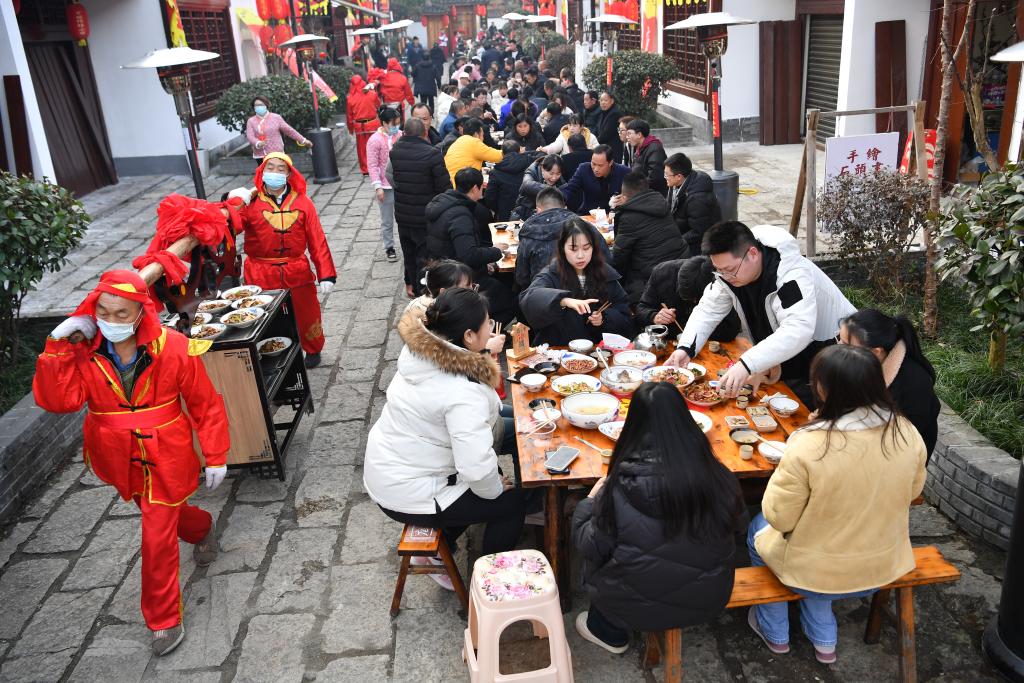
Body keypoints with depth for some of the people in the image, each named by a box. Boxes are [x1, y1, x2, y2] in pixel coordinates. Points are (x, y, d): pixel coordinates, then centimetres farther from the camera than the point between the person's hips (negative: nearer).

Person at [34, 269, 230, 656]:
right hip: (120, 460, 4)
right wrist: (58, 345, -29)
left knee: (157, 537, 0)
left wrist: (215, 457, -7)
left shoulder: (173, 348, -17)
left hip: (165, 457, -4)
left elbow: (205, 405, -9)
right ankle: (202, 530, 59)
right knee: (162, 514, 24)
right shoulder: (83, 352, -11)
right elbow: (57, 400, -22)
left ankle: (164, 620, 20)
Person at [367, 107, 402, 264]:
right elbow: (373, 166, -11)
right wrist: (378, 187, -17)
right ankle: (389, 248, 22)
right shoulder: (375, 140, -12)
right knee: (387, 221, 9)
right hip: (386, 186, -3)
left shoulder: (400, 135, 0)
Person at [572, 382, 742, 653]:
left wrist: (589, 503, 7)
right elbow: (733, 525, 3)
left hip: (643, 610, -3)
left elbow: (592, 547, -10)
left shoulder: (620, 488, -24)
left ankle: (610, 633, 37)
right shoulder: (719, 476, -17)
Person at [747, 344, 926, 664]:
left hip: (816, 573, -4)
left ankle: (775, 633, 41)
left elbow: (779, 518, -20)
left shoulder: (808, 446, -32)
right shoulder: (908, 433, -16)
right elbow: (912, 491, 4)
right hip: (884, 568, 5)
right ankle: (823, 640, 38)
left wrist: (782, 477, -6)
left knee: (759, 528, 26)